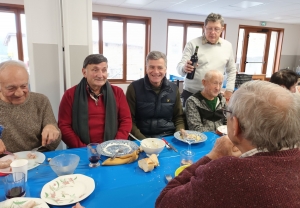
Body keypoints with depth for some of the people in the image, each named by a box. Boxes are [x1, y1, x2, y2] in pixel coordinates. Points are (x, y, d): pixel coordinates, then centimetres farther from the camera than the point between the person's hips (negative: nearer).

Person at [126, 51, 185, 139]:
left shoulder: (173, 89, 6)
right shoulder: (134, 88, -4)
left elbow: (178, 117, 13)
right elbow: (130, 120, -3)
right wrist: (143, 141, -16)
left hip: (169, 137, 3)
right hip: (143, 139, -2)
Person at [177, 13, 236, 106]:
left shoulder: (228, 46, 7)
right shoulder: (192, 44, -4)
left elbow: (231, 70, 16)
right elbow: (180, 67, -9)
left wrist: (229, 90, 8)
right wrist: (184, 68, -32)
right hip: (191, 94, -3)